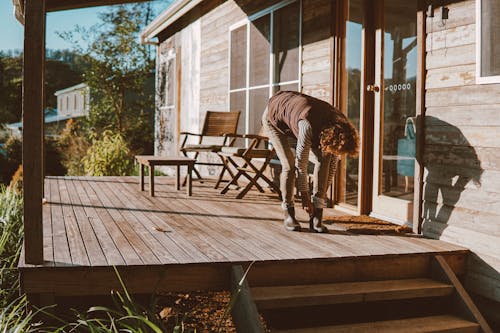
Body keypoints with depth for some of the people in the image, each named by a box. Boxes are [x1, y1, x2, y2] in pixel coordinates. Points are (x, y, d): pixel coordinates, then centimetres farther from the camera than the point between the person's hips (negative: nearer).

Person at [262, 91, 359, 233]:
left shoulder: (339, 125, -24)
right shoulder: (308, 126, -44)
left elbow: (333, 162, -11)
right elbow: (301, 164, -33)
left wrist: (323, 192, -7)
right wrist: (305, 196, -22)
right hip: (273, 118, -5)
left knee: (323, 159, -14)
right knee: (289, 165, -22)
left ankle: (317, 216, -12)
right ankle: (288, 214, -4)